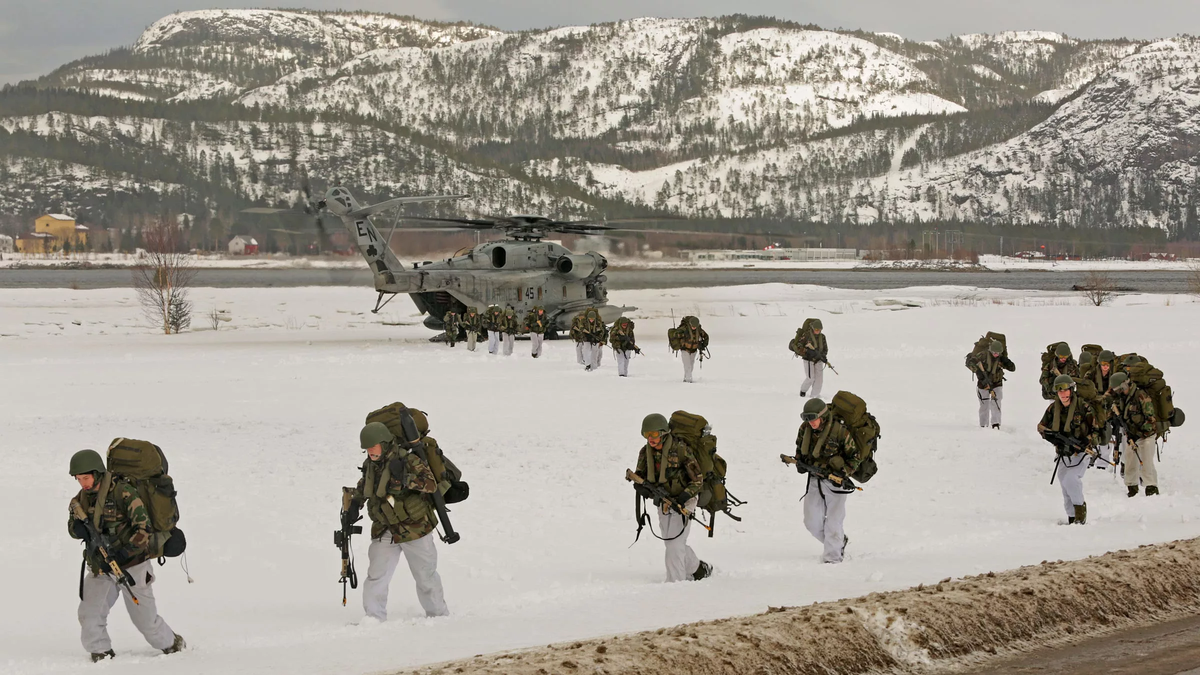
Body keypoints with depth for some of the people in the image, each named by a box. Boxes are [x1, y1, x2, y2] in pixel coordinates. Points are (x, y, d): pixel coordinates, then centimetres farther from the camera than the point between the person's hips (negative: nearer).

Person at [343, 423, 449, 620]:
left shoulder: (407, 460, -16)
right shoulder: (370, 465, 4)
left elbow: (431, 484, -23)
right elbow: (363, 486, 25)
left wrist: (405, 478, -34)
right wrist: (354, 504, 11)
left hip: (414, 528, -4)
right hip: (385, 530, 4)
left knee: (425, 576, 10)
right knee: (375, 578, -7)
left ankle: (439, 615, 28)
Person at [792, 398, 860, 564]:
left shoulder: (840, 431, -20)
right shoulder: (805, 428, -3)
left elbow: (855, 456, -9)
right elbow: (800, 446, 18)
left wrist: (844, 472, -21)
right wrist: (799, 462, 1)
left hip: (835, 481, -6)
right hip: (815, 480, 6)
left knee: (833, 522, -6)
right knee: (812, 522, 8)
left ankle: (833, 556, 8)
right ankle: (840, 542, 30)